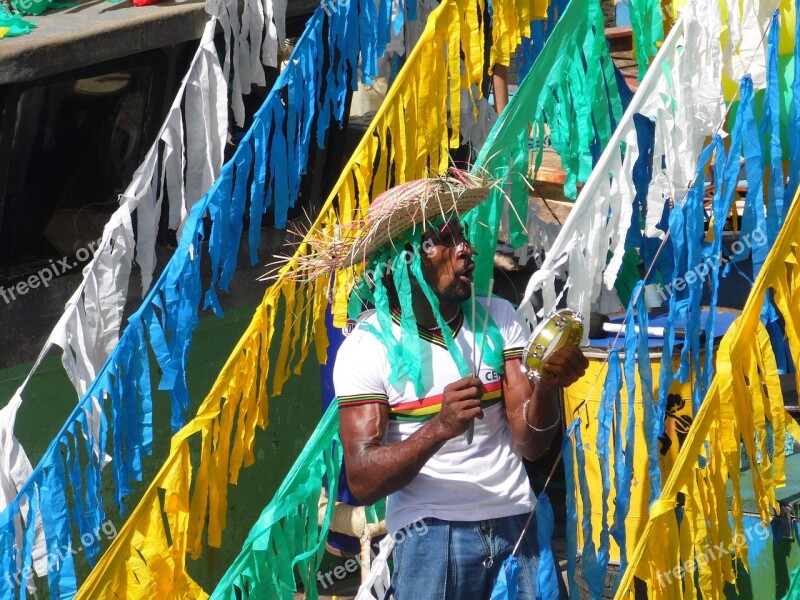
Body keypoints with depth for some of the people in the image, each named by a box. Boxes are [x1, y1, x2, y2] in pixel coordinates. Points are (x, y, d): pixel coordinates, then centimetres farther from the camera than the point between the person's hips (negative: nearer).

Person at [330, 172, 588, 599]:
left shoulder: (497, 320, 7)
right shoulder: (367, 347, -5)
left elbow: (530, 445, 1)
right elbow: (362, 481, -13)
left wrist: (545, 389, -20)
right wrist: (439, 428, -28)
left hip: (516, 527, 3)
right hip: (432, 533, -3)